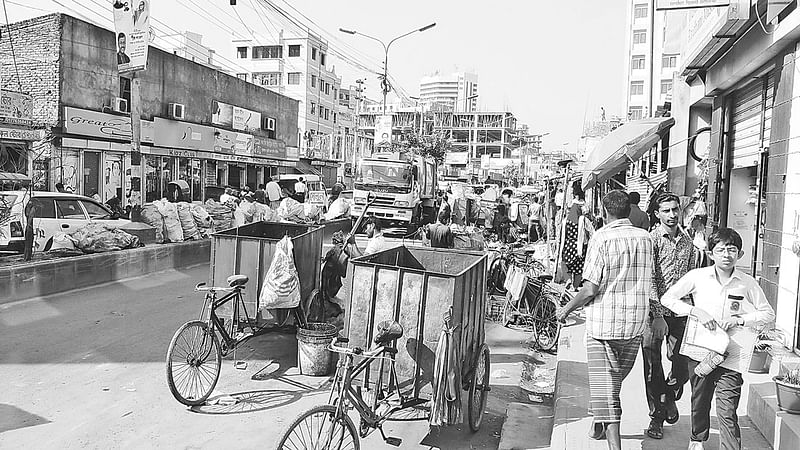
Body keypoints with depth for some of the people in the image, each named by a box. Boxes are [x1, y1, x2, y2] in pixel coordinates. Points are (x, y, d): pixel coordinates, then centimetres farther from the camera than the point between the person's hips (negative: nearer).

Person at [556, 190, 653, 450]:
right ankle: (599, 426, 41)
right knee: (616, 380, 22)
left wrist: (567, 309, -2)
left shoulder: (601, 238, -14)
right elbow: (648, 283, 9)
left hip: (603, 322, -6)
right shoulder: (645, 238, 3)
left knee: (604, 387, 1)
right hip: (635, 325, 6)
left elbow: (590, 289, -17)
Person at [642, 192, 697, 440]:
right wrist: (658, 315, -18)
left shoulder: (687, 241, 10)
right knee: (653, 367, 3)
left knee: (683, 364, 4)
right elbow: (649, 279, -13)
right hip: (655, 311, -4)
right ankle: (657, 415, 20)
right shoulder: (652, 239, -7)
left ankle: (670, 396, 35)